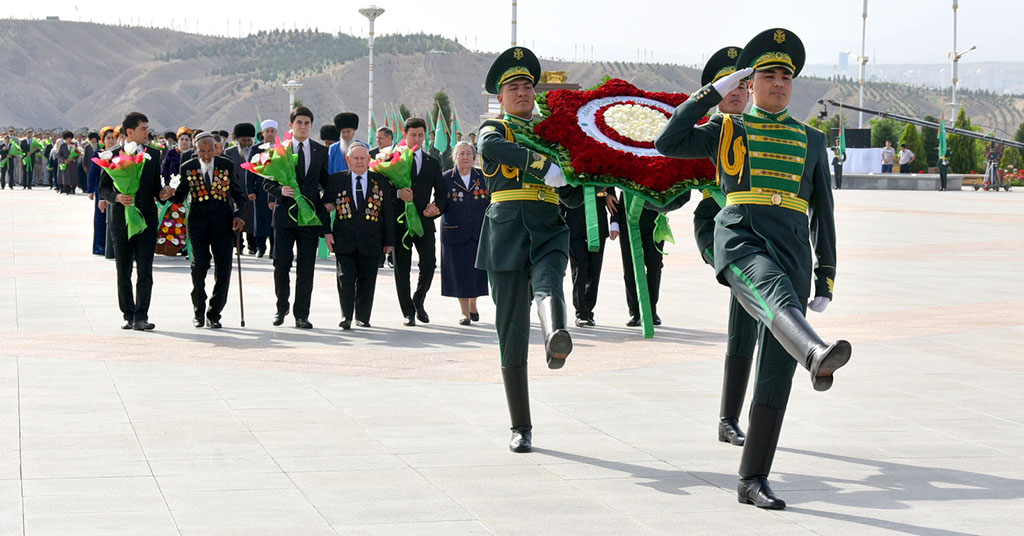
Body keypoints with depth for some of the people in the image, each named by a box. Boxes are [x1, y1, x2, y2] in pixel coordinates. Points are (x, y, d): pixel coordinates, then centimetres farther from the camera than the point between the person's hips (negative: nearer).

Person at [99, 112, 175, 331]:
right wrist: (117, 197, -18)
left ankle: (141, 317, -6)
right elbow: (103, 188, 1)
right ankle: (128, 315, 18)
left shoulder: (153, 154, 8)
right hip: (122, 220, -1)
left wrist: (162, 194, -9)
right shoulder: (113, 155, 0)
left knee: (145, 271, -7)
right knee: (123, 273, 7)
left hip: (147, 220, 1)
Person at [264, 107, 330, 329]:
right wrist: (281, 190, -16)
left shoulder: (321, 151, 10)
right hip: (284, 214, -1)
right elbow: (268, 182, 3)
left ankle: (301, 315, 6)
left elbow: (325, 181, 16)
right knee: (281, 263, 0)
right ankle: (282, 308, 19)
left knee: (306, 267, 0)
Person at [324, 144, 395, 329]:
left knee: (367, 280, 5)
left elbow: (388, 213, 7)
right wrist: (326, 232, 0)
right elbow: (324, 207, 10)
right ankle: (346, 316, 4)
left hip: (371, 241, 1)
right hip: (344, 240, -1)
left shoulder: (381, 182, 6)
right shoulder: (336, 180, 5)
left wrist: (389, 241, 5)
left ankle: (362, 317, 17)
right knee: (346, 279, -6)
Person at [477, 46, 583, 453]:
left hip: (549, 231, 1)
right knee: (512, 332, -1)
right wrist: (546, 167, -27)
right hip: (507, 233, -1)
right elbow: (493, 148, -17)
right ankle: (521, 428, 7)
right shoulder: (493, 130, 12)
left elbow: (572, 198, 23)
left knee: (547, 281, -33)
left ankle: (556, 340, -67)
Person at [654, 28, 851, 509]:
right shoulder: (726, 131, 16)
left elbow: (822, 216, 20)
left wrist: (825, 283, 12)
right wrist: (715, 91, 2)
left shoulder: (811, 141, 23)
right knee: (775, 290, -40)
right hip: (740, 239, -3)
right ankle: (817, 356, -71)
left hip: (793, 252, 3)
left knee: (775, 375, -1)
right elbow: (668, 143, -1)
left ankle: (752, 480, 4)